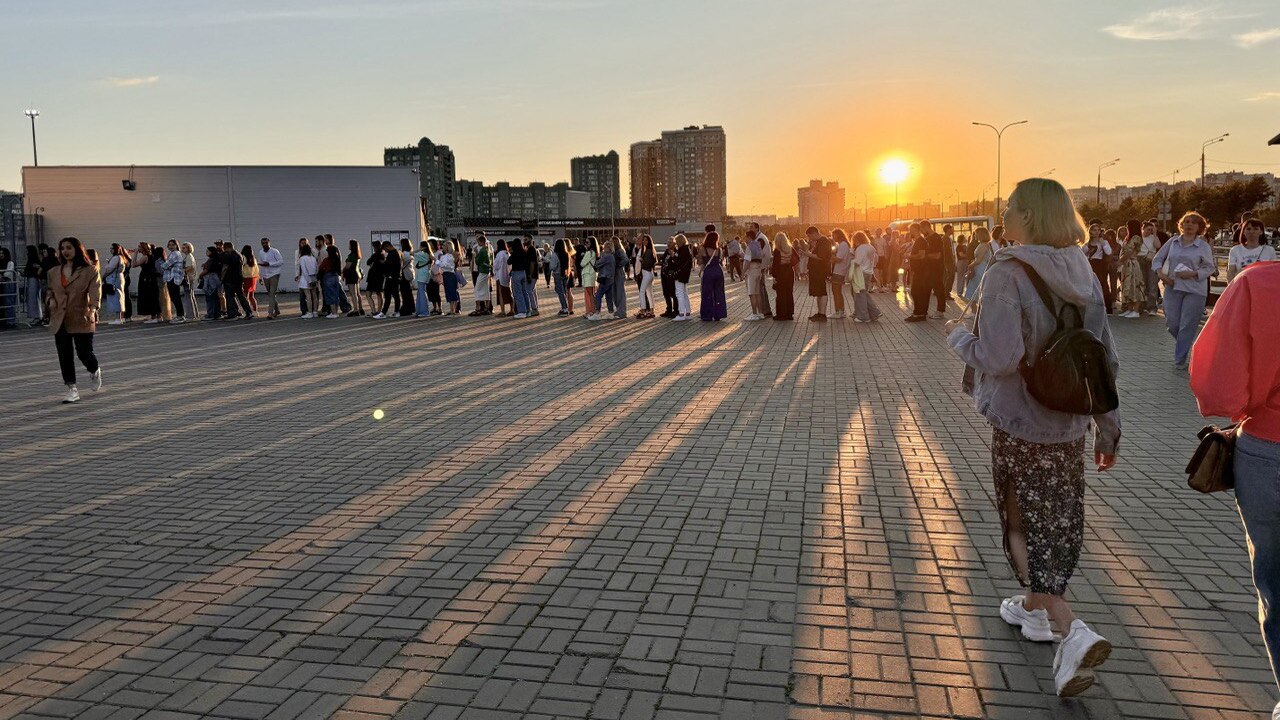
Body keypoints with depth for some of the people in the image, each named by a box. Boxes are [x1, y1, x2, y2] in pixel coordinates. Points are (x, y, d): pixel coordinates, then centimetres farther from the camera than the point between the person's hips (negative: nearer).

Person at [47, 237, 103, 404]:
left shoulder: (90, 271, -4)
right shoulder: (54, 272, 11)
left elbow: (96, 292, -15)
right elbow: (50, 291, 26)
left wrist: (92, 309, -32)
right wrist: (51, 300, 3)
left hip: (81, 320, -4)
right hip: (60, 320, 4)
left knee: (84, 353, -2)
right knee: (64, 356, 2)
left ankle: (95, 372, 32)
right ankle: (72, 390, 9)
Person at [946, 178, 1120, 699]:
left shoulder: (1007, 275, -19)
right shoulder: (1081, 275, 2)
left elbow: (1000, 359, -26)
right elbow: (1104, 359, 5)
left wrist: (958, 337, -6)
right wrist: (1108, 426, 14)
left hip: (1019, 425, -6)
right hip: (1069, 425, 6)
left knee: (1025, 526, 8)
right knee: (1058, 523, 20)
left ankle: (1072, 630, -5)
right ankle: (1035, 607, 37)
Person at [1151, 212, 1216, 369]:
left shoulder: (1203, 246, 0)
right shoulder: (1173, 241, 8)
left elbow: (1210, 268, -1)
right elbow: (1158, 259, 13)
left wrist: (1192, 274, -16)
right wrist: (1161, 273, -4)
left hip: (1195, 290, -3)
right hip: (1172, 287, 3)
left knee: (1187, 325, -3)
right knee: (1171, 323, 3)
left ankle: (1180, 359, 5)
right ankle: (1183, 346, 33)